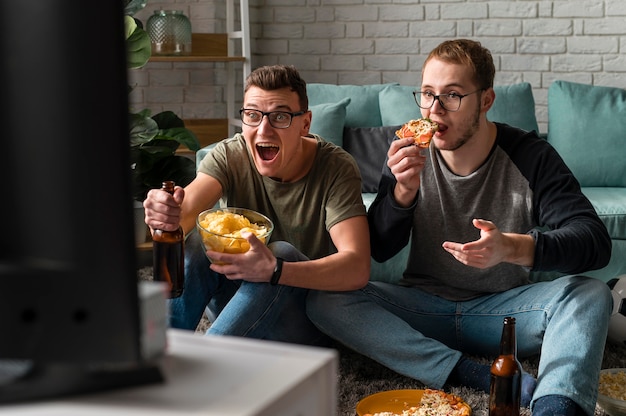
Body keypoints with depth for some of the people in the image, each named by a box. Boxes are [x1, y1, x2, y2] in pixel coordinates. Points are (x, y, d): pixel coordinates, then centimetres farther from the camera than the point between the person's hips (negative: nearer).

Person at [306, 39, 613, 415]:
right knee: (324, 300, -23)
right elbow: (380, 250, -4)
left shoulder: (529, 156, -10)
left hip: (502, 308, -1)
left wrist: (513, 247, -40)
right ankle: (483, 376, -30)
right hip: (424, 307, 2)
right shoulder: (412, 155, -5)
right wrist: (404, 190, -25)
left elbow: (595, 242, -20)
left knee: (591, 293, -26)